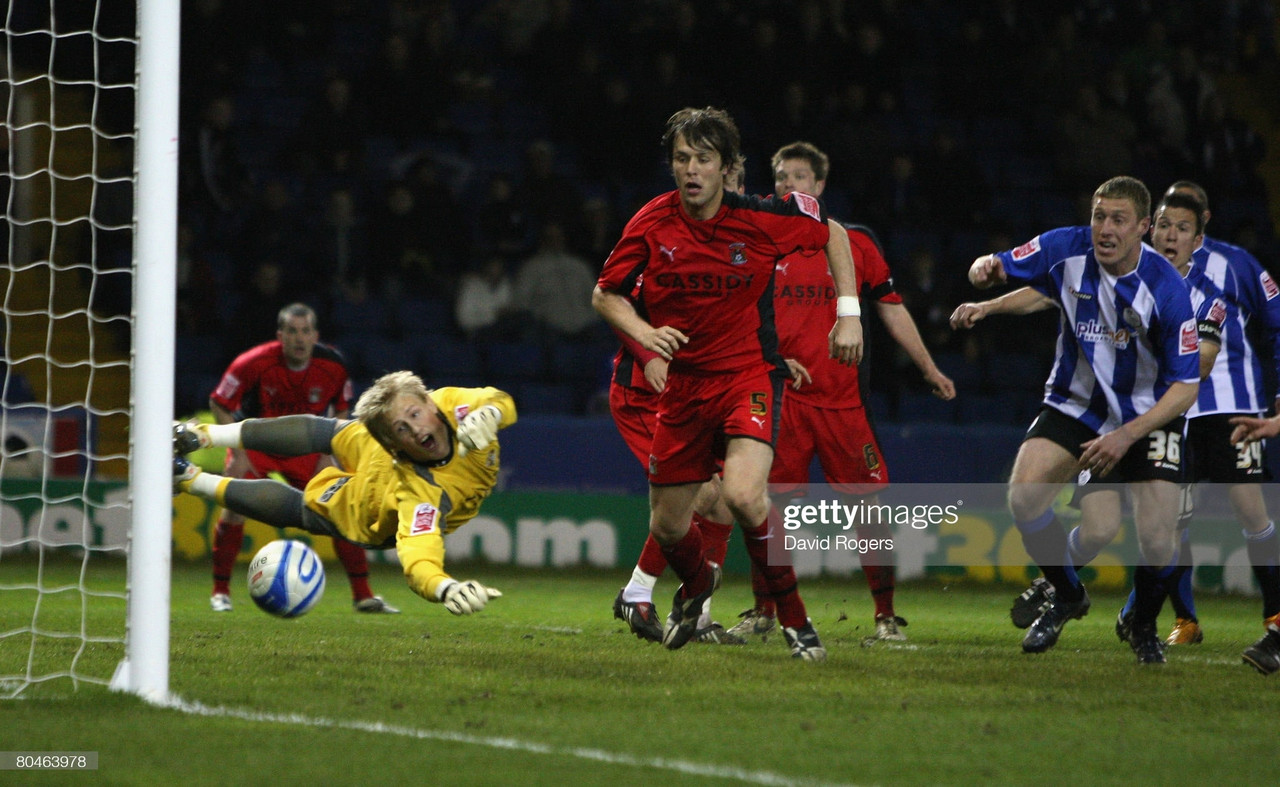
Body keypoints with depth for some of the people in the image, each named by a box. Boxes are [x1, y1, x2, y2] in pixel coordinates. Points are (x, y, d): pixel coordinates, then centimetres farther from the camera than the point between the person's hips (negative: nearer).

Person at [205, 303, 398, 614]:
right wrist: (238, 454, -18)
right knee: (235, 509, -20)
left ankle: (363, 596, 1)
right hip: (255, 444, -2)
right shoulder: (254, 363, -26)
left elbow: (340, 411, 3)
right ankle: (220, 592, -3)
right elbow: (219, 404, -14)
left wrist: (328, 455, -7)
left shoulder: (332, 366, -16)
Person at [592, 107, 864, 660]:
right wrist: (643, 331, -14)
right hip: (683, 383, 3)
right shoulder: (652, 224, -6)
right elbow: (605, 294, 6)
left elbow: (832, 233, 7)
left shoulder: (761, 218, -11)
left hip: (750, 375, -3)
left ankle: (794, 618, -11)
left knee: (743, 494, -29)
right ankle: (697, 584, 47)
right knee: (666, 527, 10)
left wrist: (848, 313, 0)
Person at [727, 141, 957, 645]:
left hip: (842, 395, 0)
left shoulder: (856, 243, 8)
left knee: (872, 505, -4)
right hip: (781, 396, 0)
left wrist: (929, 369, 14)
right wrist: (772, 358, -11)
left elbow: (892, 310, 15)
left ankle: (886, 617, 5)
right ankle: (762, 614, 11)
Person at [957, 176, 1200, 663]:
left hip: (1149, 413, -3)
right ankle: (1066, 596, 7)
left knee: (1156, 544, -15)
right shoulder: (1067, 250, -14)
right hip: (1076, 402, 3)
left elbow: (1186, 385, -17)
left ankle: (1144, 626, 20)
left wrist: (1127, 436, -25)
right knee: (1023, 496, -21)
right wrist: (985, 270, -25)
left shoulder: (1167, 290, -22)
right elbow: (999, 269, 1)